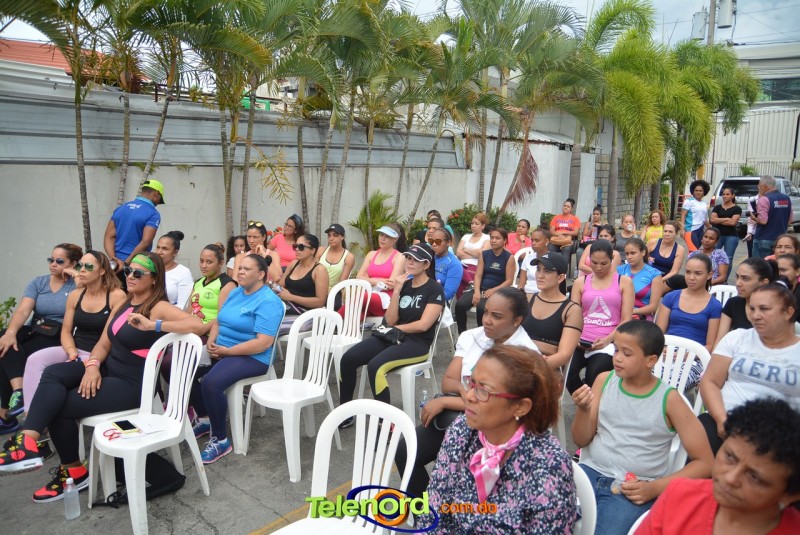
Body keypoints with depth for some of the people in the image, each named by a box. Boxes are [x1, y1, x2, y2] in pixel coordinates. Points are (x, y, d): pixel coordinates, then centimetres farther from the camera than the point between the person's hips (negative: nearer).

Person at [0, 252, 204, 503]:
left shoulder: (158, 307, -15)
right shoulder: (124, 304, 11)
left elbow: (197, 325, -32)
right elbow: (104, 343, 9)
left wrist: (154, 326, -36)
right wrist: (92, 365, -11)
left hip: (132, 385, -8)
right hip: (108, 371, 8)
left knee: (60, 407, -10)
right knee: (53, 373, -14)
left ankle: (74, 471, 8)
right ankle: (27, 440, -21)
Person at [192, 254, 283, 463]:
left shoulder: (268, 301, -15)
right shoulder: (235, 293, 13)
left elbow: (263, 343, -23)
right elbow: (218, 321, 18)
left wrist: (227, 351, -20)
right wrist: (211, 342, -4)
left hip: (252, 358, -9)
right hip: (221, 351, 9)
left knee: (211, 382, -30)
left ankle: (221, 440, -11)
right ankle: (204, 420, 13)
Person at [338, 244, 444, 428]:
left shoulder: (435, 289, -5)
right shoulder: (404, 284, 11)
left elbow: (423, 325, -15)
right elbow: (390, 320, 3)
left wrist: (397, 328, -2)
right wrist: (397, 290, -6)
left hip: (417, 344, -6)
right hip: (393, 337, 6)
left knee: (375, 366, -32)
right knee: (348, 359, -13)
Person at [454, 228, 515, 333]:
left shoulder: (509, 257, -1)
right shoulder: (484, 254, 10)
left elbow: (509, 281, -6)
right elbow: (478, 275, 3)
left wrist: (493, 290, -18)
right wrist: (477, 291, -15)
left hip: (497, 291, -4)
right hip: (481, 288, 4)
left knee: (481, 307, -34)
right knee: (460, 304, -22)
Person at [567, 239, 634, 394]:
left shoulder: (624, 282, 9)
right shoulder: (580, 282, 15)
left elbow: (626, 320, 2)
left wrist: (607, 339, -14)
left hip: (608, 342, -2)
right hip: (581, 341, 2)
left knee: (593, 376, -26)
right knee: (569, 373, -24)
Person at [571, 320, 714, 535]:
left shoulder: (668, 399, -5)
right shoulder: (604, 380, 4)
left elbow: (704, 463, -2)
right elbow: (582, 441, 7)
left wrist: (654, 488, -11)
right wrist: (583, 410, -13)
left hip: (633, 490, -2)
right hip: (590, 473, 3)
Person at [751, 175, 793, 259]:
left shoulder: (764, 199, -15)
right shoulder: (786, 198, 8)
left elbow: (763, 221, -21)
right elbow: (790, 220, 13)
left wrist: (754, 218, -3)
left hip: (764, 239, -7)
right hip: (780, 239, 7)